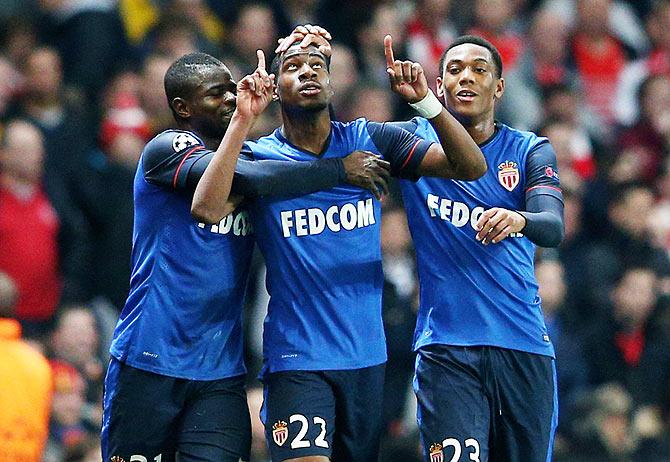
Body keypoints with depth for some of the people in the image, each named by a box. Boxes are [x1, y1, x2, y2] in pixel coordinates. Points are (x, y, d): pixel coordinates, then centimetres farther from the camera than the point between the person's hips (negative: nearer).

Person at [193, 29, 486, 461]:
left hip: (368, 356, 4)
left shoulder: (369, 141, 4)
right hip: (296, 360, -4)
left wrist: (426, 101, -17)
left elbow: (471, 167, -1)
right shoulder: (259, 157, -3)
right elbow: (207, 209, -23)